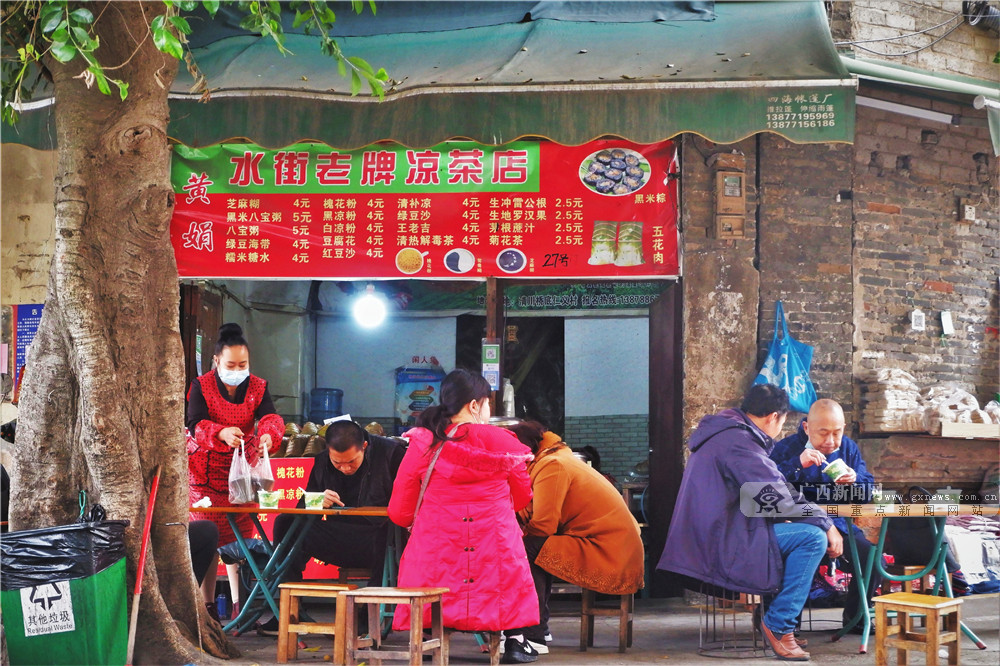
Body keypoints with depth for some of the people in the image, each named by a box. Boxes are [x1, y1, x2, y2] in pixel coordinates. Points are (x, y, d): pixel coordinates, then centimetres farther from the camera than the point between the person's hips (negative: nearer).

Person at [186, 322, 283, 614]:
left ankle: (239, 607, 7)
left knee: (240, 537, 1)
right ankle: (207, 607, 2)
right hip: (205, 472, -2)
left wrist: (269, 435, -41)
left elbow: (270, 418, -16)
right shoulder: (202, 386, -8)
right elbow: (195, 424, -22)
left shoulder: (257, 387, 0)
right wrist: (222, 433, -43)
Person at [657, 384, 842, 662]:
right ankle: (778, 625, -8)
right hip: (722, 548, -11)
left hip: (708, 540, 11)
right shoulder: (738, 442, -16)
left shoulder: (721, 434, 18)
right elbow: (780, 498, -17)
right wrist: (828, 525, -7)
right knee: (813, 537, -15)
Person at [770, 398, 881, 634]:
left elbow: (868, 494, 9)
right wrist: (797, 464, -28)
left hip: (839, 524, 5)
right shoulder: (787, 447, -3)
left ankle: (854, 617, 9)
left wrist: (855, 480, -14)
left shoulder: (849, 448, 12)